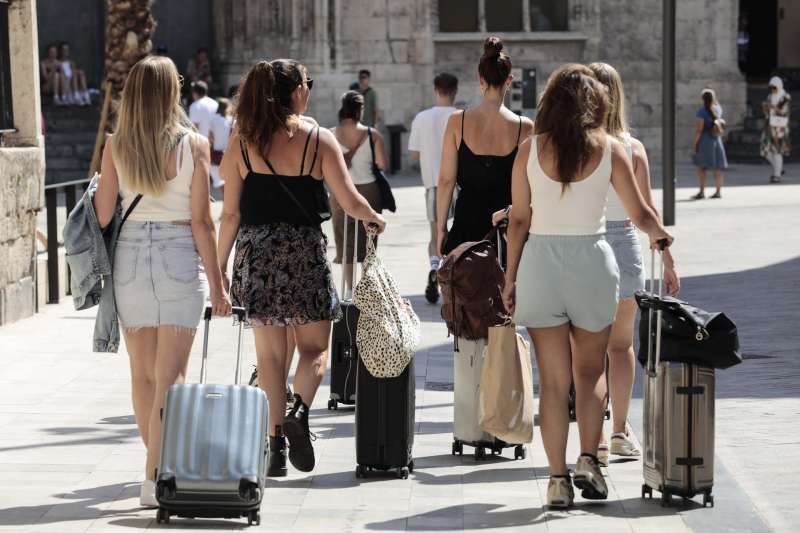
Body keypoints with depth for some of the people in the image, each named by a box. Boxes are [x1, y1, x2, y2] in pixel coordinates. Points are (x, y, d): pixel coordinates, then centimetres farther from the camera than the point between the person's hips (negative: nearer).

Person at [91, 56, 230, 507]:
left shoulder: (116, 146, -1)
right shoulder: (194, 145, -7)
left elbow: (103, 215, -1)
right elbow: (201, 221, -8)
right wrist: (217, 283, -2)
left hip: (130, 257, 3)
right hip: (180, 259, -3)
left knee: (143, 374, 15)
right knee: (170, 377, -1)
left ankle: (161, 465, 26)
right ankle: (156, 478, -7)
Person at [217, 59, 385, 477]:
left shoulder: (241, 142, 2)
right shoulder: (319, 139, -3)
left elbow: (231, 213, 2)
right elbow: (351, 202, -4)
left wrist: (220, 266, 9)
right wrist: (374, 218, 17)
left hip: (256, 254, 2)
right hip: (305, 251, -2)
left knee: (269, 355, 8)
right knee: (315, 347, 10)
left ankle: (276, 443, 5)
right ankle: (299, 412, -16)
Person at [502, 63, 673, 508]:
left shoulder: (531, 150, -1)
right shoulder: (609, 149, -2)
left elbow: (519, 220, 0)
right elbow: (640, 213, 2)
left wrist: (510, 279, 7)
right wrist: (663, 235, 23)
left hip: (540, 262, 0)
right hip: (591, 260, 0)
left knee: (553, 380, 5)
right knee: (590, 371, 15)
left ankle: (558, 479, 4)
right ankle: (589, 460, 0)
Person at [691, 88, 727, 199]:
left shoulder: (702, 112, -14)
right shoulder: (718, 109, 4)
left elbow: (699, 129, -16)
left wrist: (695, 142, -8)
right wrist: (711, 94, 24)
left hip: (705, 140, -6)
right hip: (717, 140, 6)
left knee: (701, 166, -1)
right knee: (717, 167, 8)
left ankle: (702, 192, -7)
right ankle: (718, 191, 10)